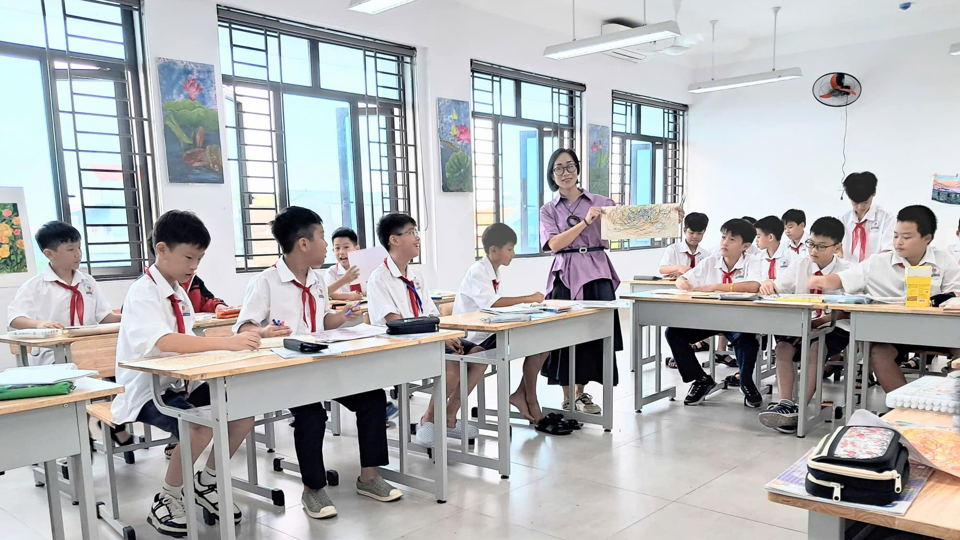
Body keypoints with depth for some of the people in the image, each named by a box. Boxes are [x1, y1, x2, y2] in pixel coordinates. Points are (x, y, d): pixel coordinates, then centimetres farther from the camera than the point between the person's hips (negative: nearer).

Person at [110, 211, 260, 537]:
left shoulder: (179, 293, 11)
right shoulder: (143, 293, -17)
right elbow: (164, 342, -35)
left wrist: (234, 341, -6)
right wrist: (226, 343, -41)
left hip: (179, 384, 8)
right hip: (146, 391, -8)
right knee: (202, 425, -32)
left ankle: (207, 483, 11)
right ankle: (167, 500, -6)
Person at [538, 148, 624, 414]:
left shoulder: (601, 202, 9)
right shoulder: (548, 210, 8)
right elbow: (554, 243, -8)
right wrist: (585, 221, -16)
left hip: (597, 274, 1)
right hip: (566, 276, -1)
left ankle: (581, 392, 19)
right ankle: (568, 397, 12)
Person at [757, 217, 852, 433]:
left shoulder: (847, 270, -6)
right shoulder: (800, 264, 5)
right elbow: (778, 287, -5)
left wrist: (820, 322, -31)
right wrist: (769, 284, -31)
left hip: (835, 327, -4)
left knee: (815, 349, -33)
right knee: (783, 347, -26)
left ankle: (801, 410, -34)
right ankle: (786, 403, -29)